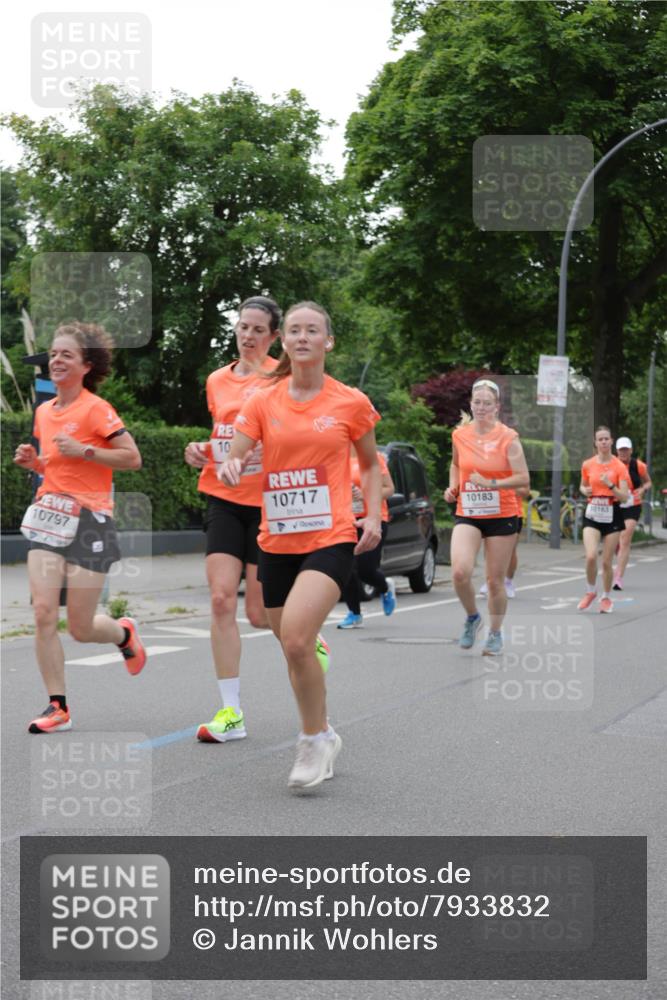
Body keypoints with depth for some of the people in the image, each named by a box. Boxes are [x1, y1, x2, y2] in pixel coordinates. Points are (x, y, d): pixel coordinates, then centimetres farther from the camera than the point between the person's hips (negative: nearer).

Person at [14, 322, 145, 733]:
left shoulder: (96, 408, -8)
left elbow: (132, 457, -11)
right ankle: (58, 707, 0)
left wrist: (83, 451, -18)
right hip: (48, 517, 6)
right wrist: (33, 461, 6)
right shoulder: (44, 411, 12)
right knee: (43, 612, -9)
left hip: (89, 521, -6)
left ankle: (125, 633, 35)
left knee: (80, 628, 0)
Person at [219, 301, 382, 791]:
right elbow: (235, 457, 0)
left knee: (295, 636, -23)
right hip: (276, 542, 4)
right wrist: (230, 467, -23)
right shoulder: (262, 402, 5)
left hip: (332, 539, -4)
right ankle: (322, 737, 33)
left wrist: (373, 515, 0)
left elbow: (371, 463, 14)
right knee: (292, 646, 11)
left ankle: (316, 738, -4)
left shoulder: (352, 403, 1)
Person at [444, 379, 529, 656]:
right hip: (467, 515, 2)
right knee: (460, 572, -18)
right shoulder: (459, 435, 3)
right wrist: (453, 487, 7)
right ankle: (472, 617, 10)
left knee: (495, 580, 5)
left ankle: (495, 633, 27)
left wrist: (490, 483, -22)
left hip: (501, 516, -2)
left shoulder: (508, 437, -8)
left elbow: (523, 479, -13)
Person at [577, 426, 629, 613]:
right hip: (592, 514, 1)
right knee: (591, 556, -17)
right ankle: (591, 592, 8)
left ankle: (606, 597, 25)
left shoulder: (619, 466, -6)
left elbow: (624, 497, -9)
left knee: (607, 562, 2)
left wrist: (610, 485, -24)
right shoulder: (588, 465, 2)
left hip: (612, 515, -1)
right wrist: (585, 491, -3)